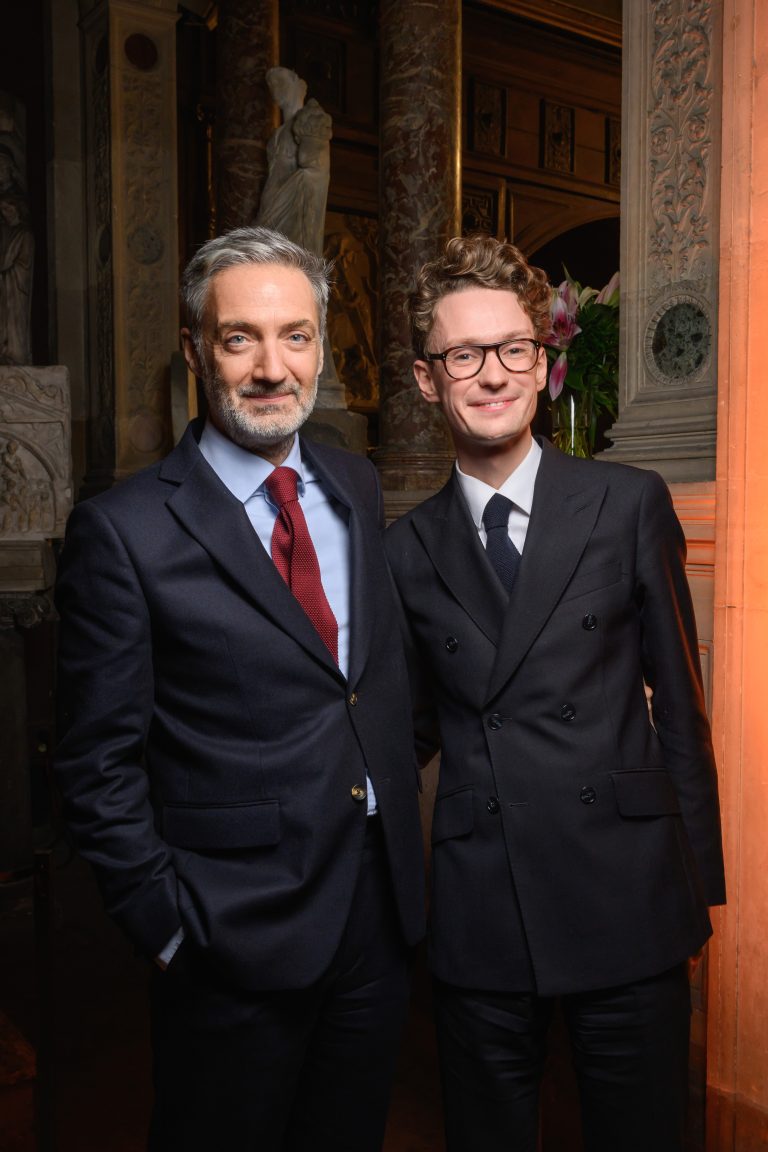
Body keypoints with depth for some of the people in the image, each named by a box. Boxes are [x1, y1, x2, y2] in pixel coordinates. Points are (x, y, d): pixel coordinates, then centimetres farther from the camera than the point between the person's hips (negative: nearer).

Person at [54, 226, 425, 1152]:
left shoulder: (357, 490, 4)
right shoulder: (123, 530, -14)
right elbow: (99, 764, -10)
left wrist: (409, 859, 7)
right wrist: (169, 927, -10)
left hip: (382, 913, 6)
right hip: (237, 939, -5)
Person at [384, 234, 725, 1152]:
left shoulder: (630, 504, -2)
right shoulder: (408, 549, 2)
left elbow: (678, 701, 1)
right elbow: (420, 726, 9)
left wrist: (699, 882, 2)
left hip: (627, 899, -1)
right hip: (478, 917, 2)